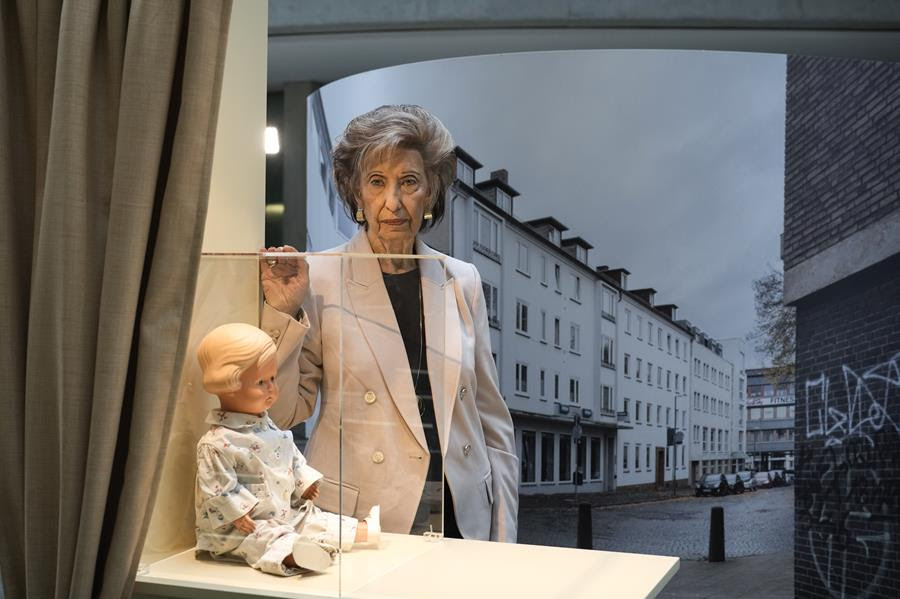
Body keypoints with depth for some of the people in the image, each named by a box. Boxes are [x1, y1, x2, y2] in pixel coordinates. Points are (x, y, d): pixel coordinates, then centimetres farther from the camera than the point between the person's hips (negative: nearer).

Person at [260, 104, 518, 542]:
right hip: (357, 522, -3)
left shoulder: (462, 281, 5)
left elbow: (491, 417, 10)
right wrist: (284, 313, -15)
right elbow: (284, 411, -3)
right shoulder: (318, 280, -6)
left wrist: (503, 536, 6)